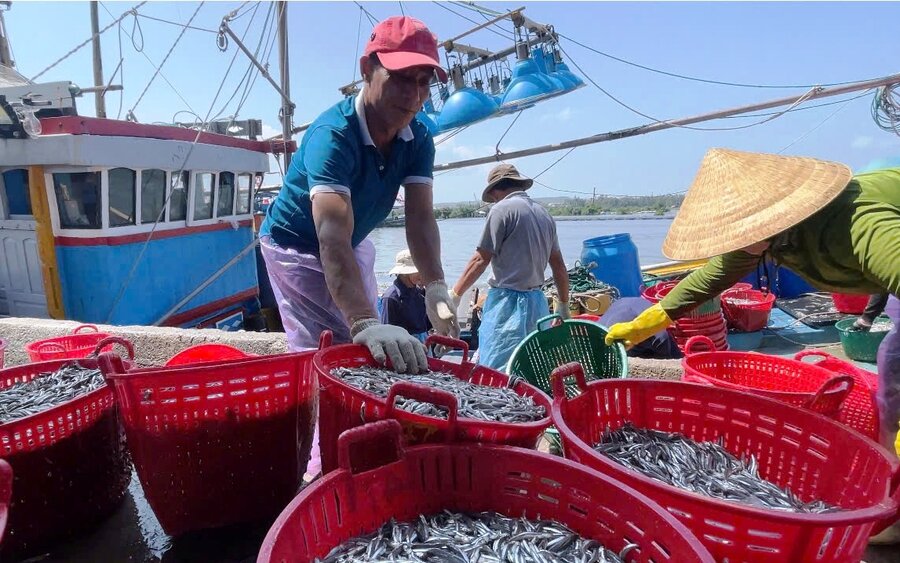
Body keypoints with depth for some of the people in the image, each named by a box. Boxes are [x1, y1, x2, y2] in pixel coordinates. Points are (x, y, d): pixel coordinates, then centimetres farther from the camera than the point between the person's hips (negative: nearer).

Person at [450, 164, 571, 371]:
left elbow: (481, 260, -11)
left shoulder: (502, 209, -8)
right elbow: (559, 266, 17)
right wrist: (564, 306, 25)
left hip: (509, 301, -8)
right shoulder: (544, 213, 14)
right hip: (538, 302, 8)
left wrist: (454, 294, -5)